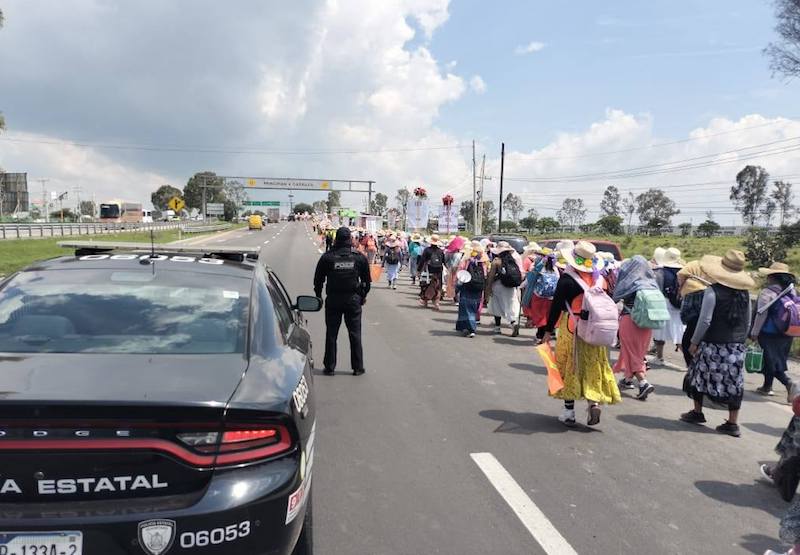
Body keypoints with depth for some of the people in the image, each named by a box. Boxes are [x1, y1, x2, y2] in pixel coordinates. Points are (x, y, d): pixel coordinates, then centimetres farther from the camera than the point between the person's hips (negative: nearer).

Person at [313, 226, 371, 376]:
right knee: (355, 334, 8)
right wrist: (363, 295, 19)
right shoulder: (359, 257, -2)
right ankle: (358, 367, 13)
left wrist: (319, 296, 16)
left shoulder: (327, 257, -5)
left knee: (331, 334, 8)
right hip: (353, 300, 1)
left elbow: (318, 280, 2)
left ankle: (329, 367, 12)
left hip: (333, 300, 0)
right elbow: (367, 280, 6)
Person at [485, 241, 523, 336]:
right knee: (511, 306, 5)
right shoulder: (514, 260, 3)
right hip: (512, 288, 3)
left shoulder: (496, 261, -8)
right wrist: (517, 287, 14)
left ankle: (497, 327, 17)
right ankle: (514, 322, -20)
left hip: (499, 286, -3)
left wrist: (488, 288, -1)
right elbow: (520, 274, 5)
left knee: (497, 306, 12)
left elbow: (491, 276, -8)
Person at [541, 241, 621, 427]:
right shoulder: (599, 279, 2)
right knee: (592, 367, 14)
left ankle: (569, 411, 12)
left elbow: (556, 306, -9)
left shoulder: (566, 279, -11)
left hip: (571, 329, -4)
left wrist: (548, 330, -2)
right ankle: (594, 401, -3)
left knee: (569, 367, 7)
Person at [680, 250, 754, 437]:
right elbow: (748, 322, 10)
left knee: (700, 375, 13)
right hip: (737, 347, 5)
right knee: (733, 382, 8)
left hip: (713, 344, -5)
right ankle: (733, 423, 11)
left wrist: (694, 342, -7)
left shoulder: (713, 291, -14)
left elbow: (705, 321, -15)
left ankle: (697, 412, 25)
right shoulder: (745, 293, 3)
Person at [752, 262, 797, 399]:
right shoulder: (792, 291, 4)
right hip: (787, 334, 7)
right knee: (771, 360, 17)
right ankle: (767, 387, 26)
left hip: (769, 333, -7)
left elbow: (761, 314, -16)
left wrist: (754, 333, -9)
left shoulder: (768, 293, -17)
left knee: (771, 361, 0)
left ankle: (788, 383, -17)